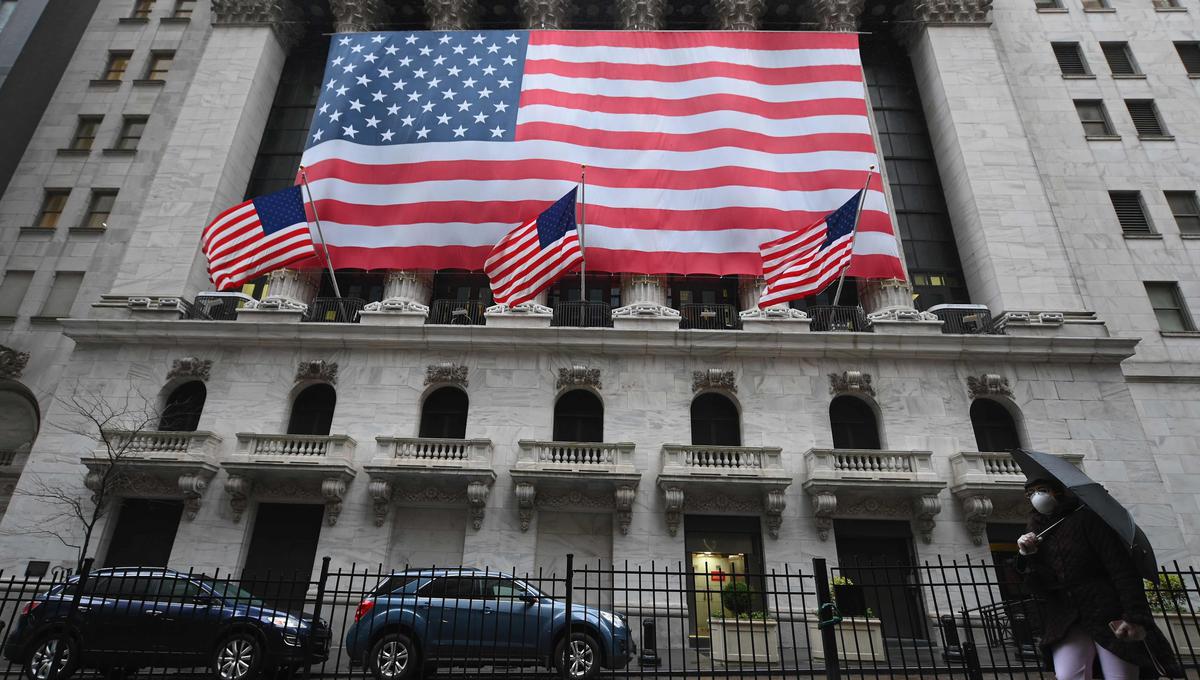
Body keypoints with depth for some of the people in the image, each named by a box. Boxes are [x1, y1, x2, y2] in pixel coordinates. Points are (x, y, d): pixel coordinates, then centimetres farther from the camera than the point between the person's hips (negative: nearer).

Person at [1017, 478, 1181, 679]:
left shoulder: (1086, 517, 0)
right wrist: (1028, 557, -11)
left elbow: (1122, 568, -9)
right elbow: (1041, 591, 6)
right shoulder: (1037, 533, 13)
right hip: (1066, 623, 3)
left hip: (1111, 617, -2)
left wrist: (1135, 617, -20)